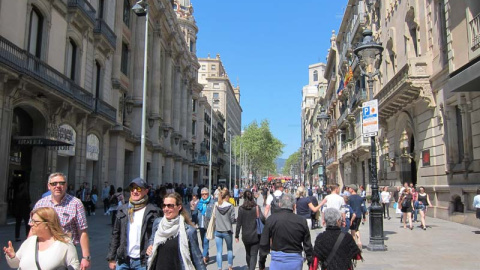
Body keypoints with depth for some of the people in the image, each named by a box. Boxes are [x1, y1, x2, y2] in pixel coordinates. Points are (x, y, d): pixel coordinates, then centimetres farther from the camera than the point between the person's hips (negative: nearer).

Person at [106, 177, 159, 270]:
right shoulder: (122, 210, 8)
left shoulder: (152, 211, -4)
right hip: (123, 260, 4)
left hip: (142, 262, -3)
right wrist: (111, 258, 8)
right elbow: (115, 234, 11)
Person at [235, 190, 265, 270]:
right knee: (254, 255, 2)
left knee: (248, 252, 24)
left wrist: (236, 235, 2)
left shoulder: (241, 208, -5)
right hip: (255, 236, -2)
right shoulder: (256, 207, -9)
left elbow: (239, 223, -4)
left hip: (245, 236, 3)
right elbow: (262, 219, -22)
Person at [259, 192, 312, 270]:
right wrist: (310, 262, 16)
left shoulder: (271, 219, -8)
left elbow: (264, 244, -4)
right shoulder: (302, 221, -5)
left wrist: (261, 263, 7)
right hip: (296, 261, 2)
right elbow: (308, 245, 3)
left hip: (278, 261, -1)